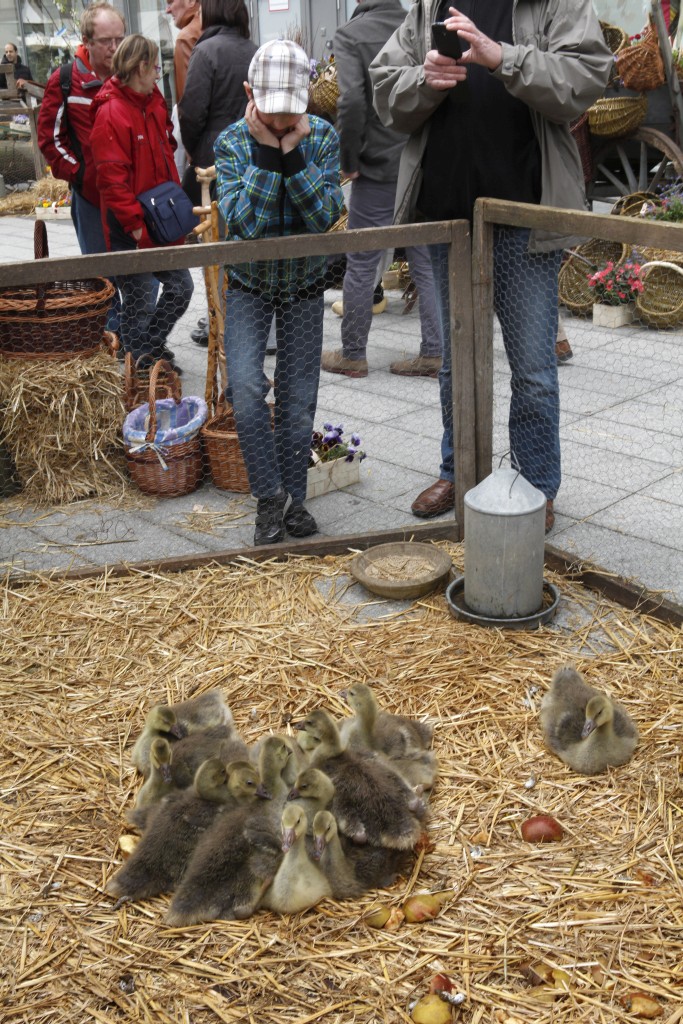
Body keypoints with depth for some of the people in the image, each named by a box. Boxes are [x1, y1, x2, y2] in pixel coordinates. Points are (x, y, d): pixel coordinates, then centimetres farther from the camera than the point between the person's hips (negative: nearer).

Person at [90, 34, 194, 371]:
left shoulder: (154, 103, 11)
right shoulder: (111, 113, -16)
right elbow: (112, 178, -19)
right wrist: (135, 224, -19)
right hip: (130, 230, -8)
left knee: (180, 286, 13)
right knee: (141, 299, 0)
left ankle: (151, 347, 32)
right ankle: (141, 366, 16)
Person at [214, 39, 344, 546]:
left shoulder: (323, 136, -12)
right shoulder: (233, 142, -15)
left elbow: (325, 216, -23)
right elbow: (241, 223, -27)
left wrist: (292, 151, -30)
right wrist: (265, 151, -31)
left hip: (305, 285, 1)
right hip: (250, 284, -1)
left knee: (299, 401, 3)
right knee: (245, 386, -20)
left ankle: (294, 499, 20)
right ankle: (270, 496, -3)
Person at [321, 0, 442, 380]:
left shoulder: (351, 34, -9)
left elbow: (352, 101, -20)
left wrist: (349, 160, -9)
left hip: (379, 168, -4)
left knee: (362, 264, 7)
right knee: (427, 262, 10)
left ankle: (352, 354, 16)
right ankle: (434, 353, 13)